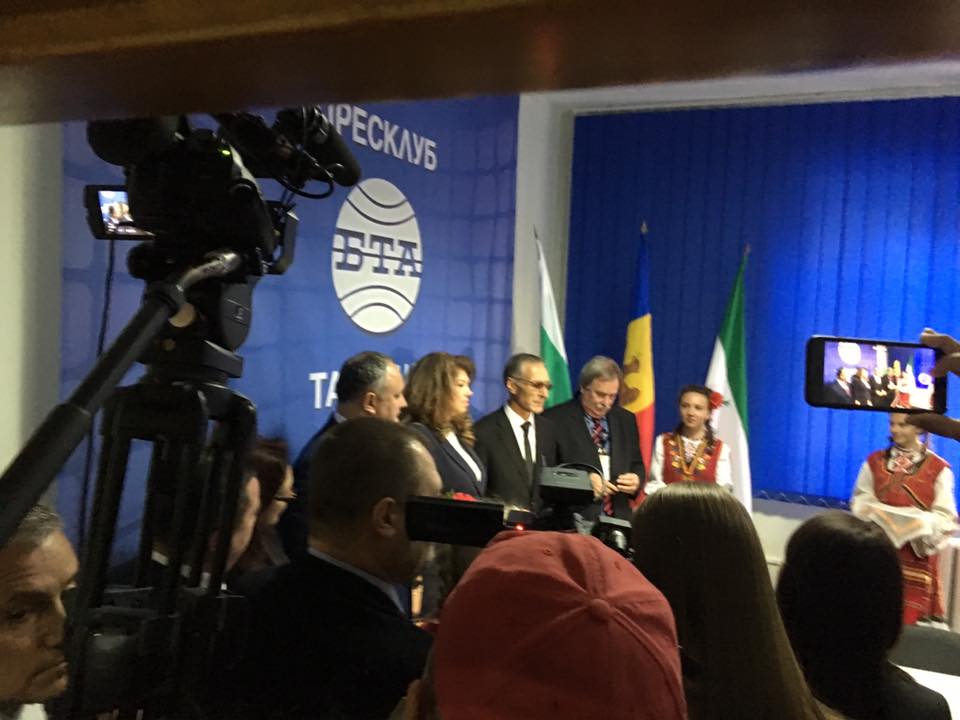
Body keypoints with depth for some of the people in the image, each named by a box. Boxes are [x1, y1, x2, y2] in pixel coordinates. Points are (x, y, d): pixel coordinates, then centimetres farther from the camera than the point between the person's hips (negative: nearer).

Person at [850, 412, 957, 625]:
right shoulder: (874, 462, 8)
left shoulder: (939, 468, -2)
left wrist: (916, 522, -19)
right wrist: (879, 515, -13)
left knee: (910, 619, 0)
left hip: (916, 558, -2)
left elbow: (945, 518, -3)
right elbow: (860, 504, 6)